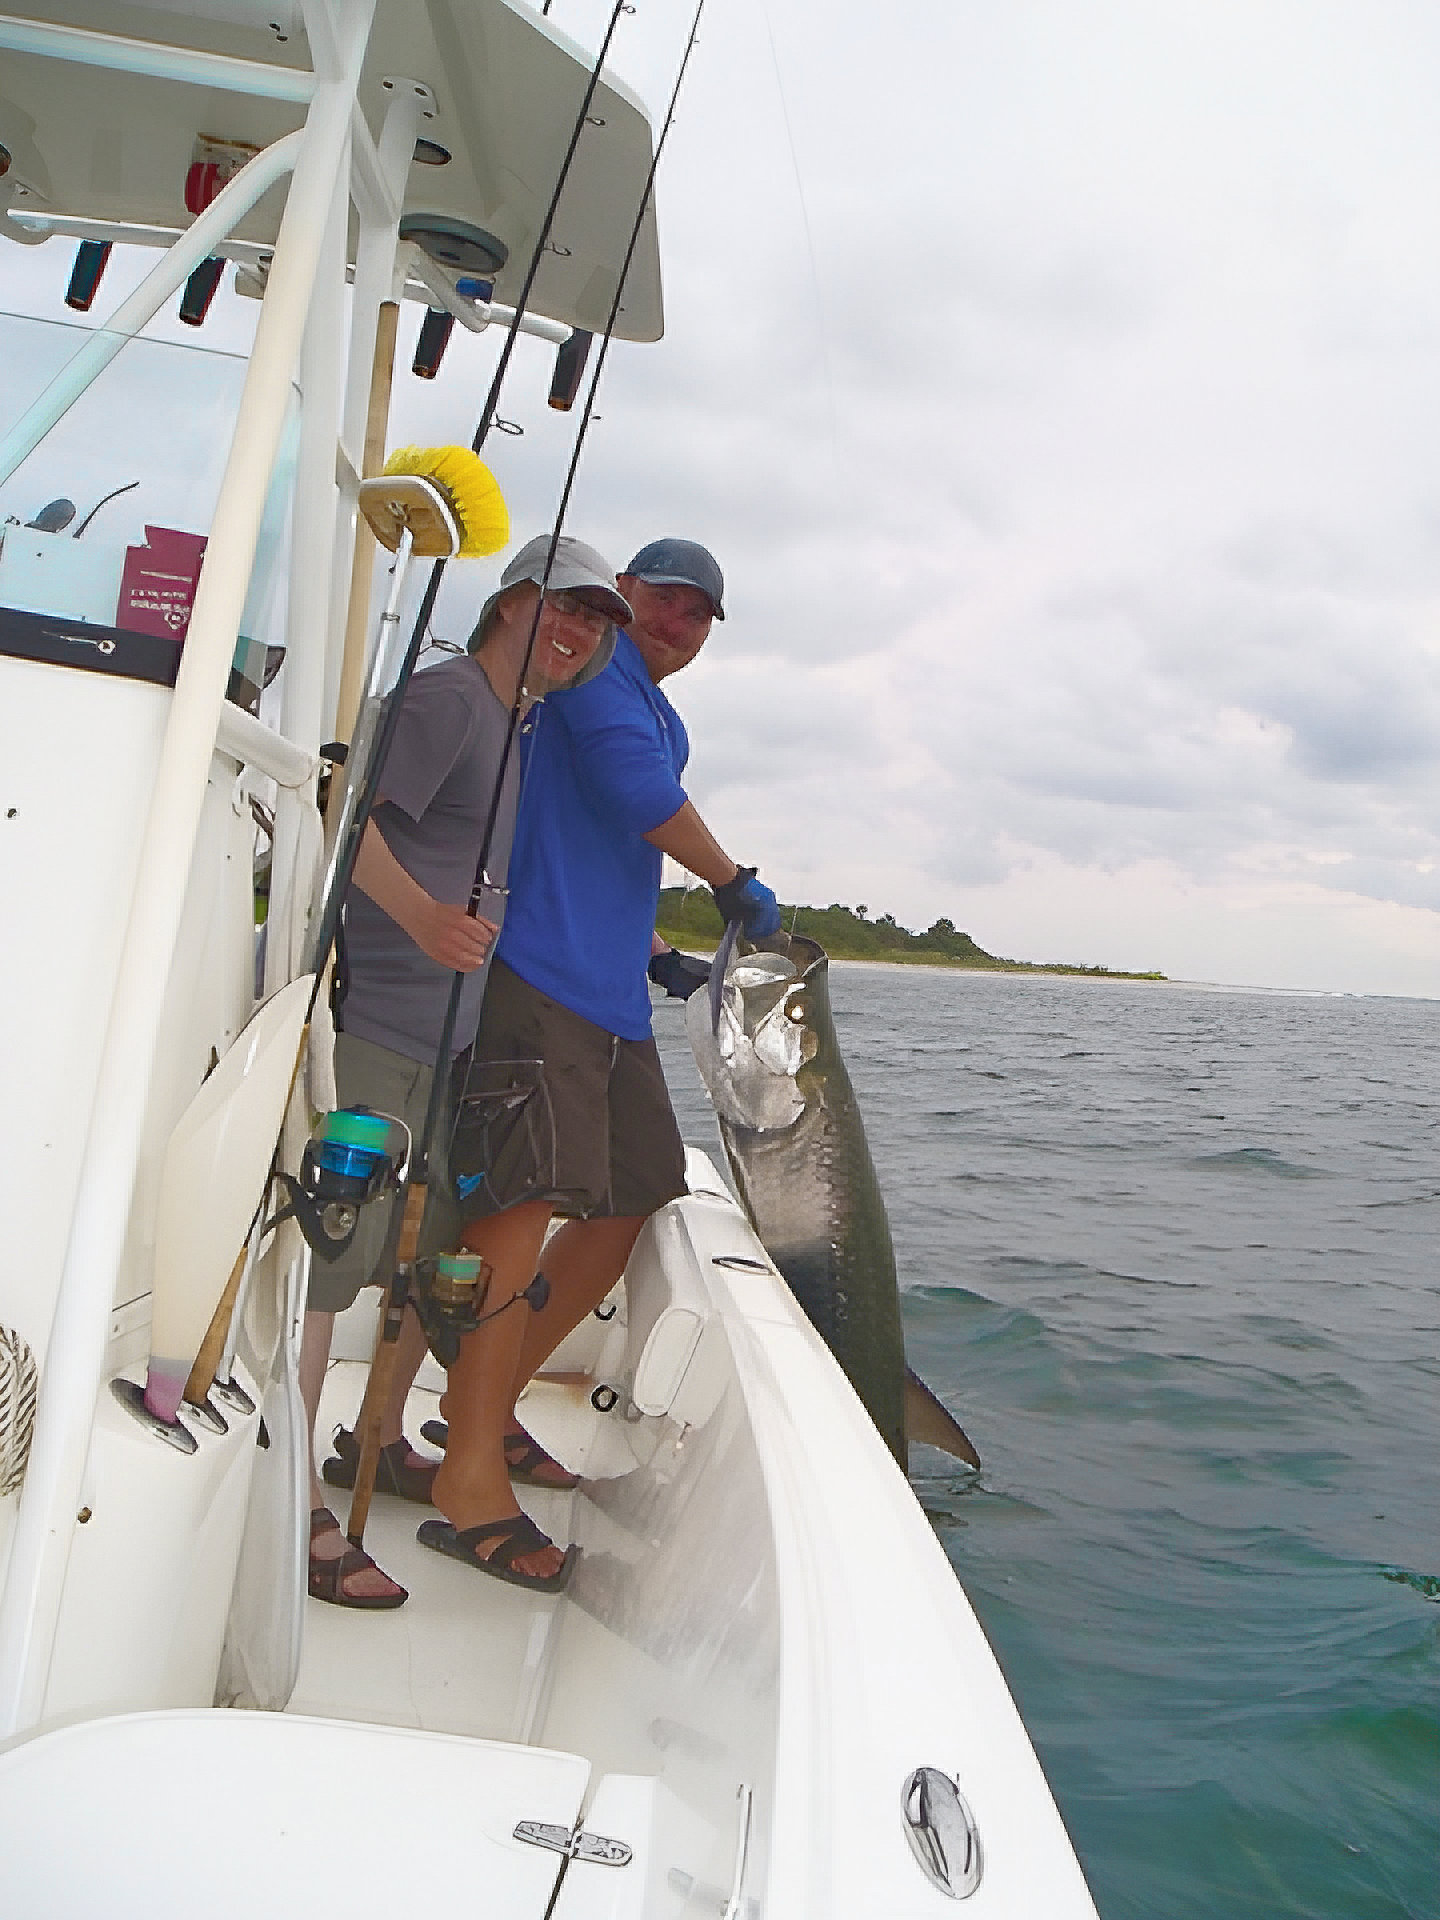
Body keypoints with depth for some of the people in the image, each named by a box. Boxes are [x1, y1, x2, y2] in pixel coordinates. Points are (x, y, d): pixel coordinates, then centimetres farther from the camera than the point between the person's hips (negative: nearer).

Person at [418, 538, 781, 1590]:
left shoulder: (665, 721, 29)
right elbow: (636, 790, -16)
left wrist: (657, 958, 23)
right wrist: (736, 881, -4)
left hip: (614, 992, 10)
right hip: (540, 971, -10)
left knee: (635, 1202, 10)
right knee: (527, 1199, -16)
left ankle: (487, 1397, 23)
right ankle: (471, 1480, -10)